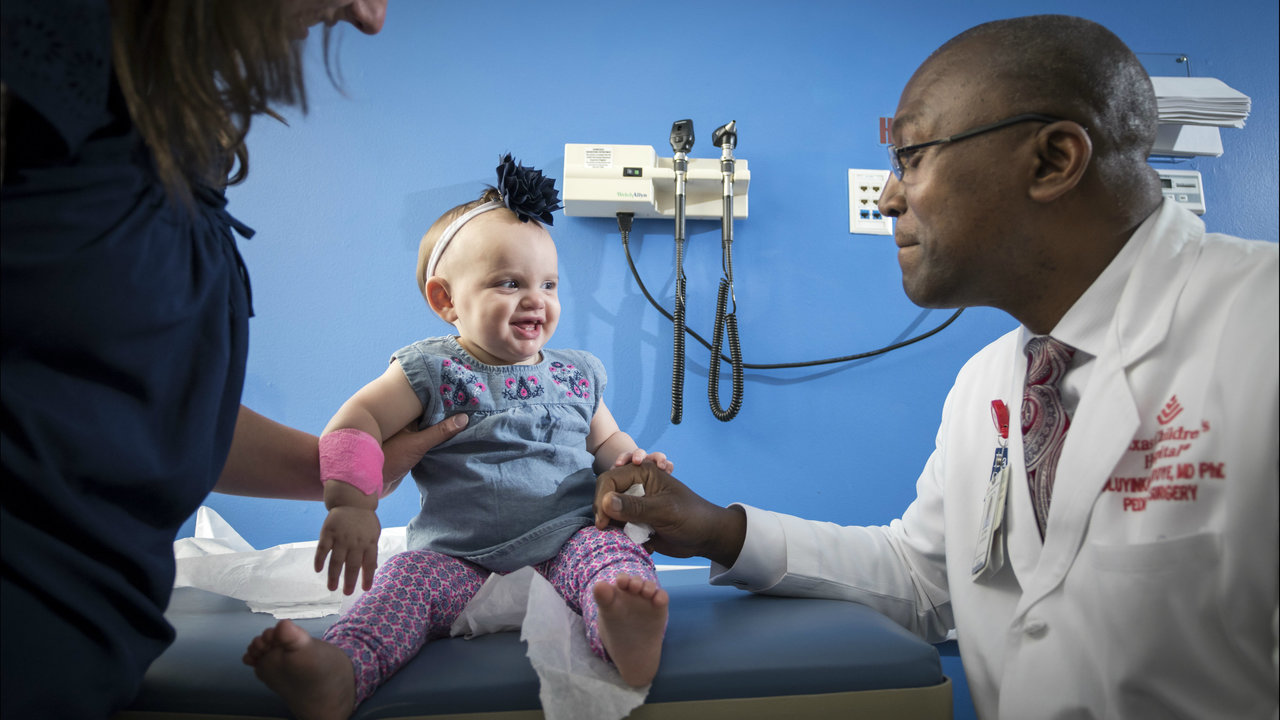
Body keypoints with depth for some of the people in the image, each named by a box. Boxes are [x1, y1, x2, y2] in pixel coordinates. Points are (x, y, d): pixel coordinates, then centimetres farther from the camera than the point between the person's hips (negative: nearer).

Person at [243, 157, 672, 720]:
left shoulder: (576, 374, 13)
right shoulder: (434, 371, 2)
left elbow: (605, 439, 26)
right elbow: (357, 420, -5)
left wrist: (631, 460, 0)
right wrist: (351, 504, -22)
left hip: (566, 548, 1)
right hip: (461, 561, -1)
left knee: (608, 549, -29)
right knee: (409, 579, -27)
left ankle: (627, 641, -56)